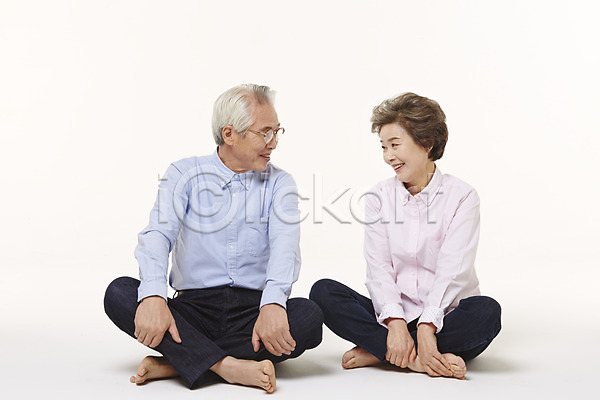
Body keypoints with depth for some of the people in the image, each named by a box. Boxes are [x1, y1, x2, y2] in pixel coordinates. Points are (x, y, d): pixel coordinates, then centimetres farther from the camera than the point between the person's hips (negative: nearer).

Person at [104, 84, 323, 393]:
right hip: (193, 308, 0)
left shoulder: (279, 183, 6)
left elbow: (285, 243, -12)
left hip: (252, 311, 0)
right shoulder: (184, 174, 5)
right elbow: (158, 234, -11)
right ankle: (228, 366, -34)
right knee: (119, 293, -22)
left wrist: (273, 303, -33)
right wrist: (153, 296, -32)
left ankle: (174, 364, -24)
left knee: (309, 316, -29)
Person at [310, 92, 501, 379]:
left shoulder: (461, 197, -2)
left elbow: (452, 270, -13)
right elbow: (378, 267, -4)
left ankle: (379, 351, -22)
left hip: (444, 317, -2)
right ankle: (423, 361, -27)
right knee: (323, 292, -19)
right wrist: (395, 321, -22)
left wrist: (426, 326, -28)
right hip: (391, 315, 2)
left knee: (486, 311, -33)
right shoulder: (379, 197, 7)